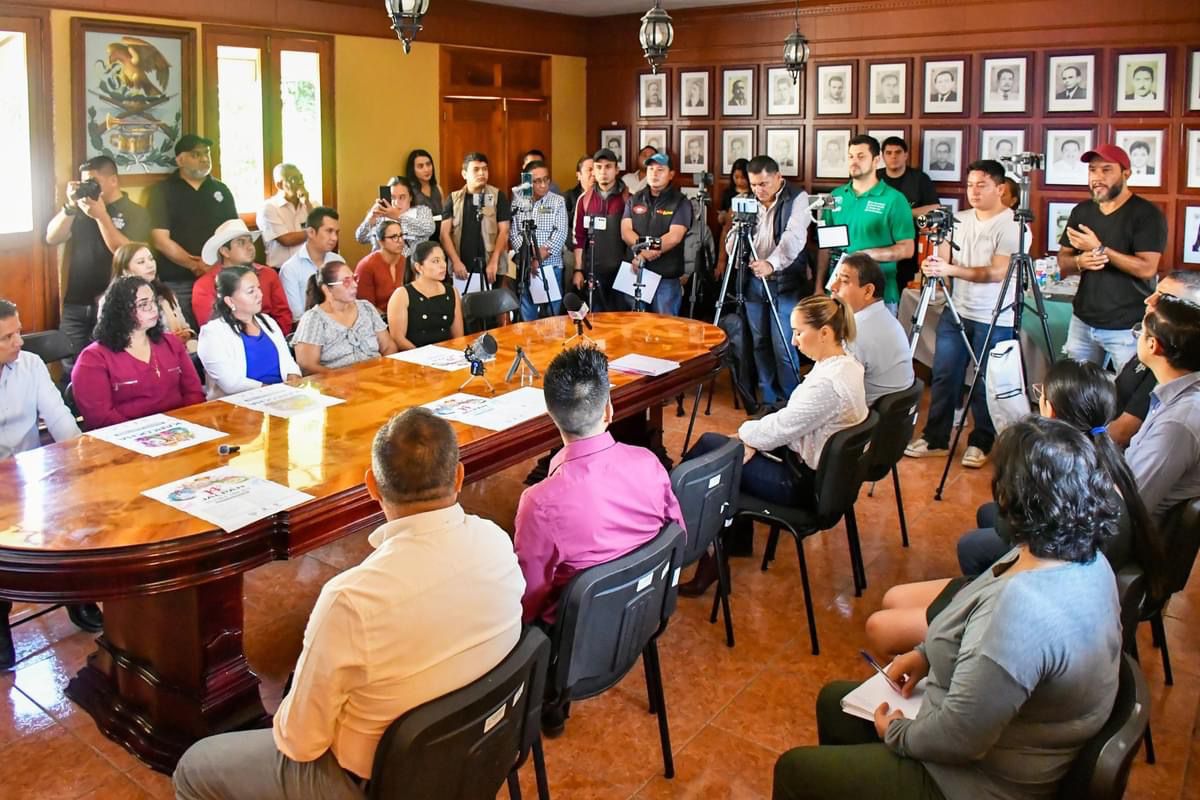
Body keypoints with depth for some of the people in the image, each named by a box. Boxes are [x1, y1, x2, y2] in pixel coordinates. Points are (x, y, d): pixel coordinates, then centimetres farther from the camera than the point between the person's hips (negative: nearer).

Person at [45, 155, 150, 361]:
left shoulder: (135, 213, -1)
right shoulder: (81, 210, 13)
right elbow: (52, 238, 4)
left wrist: (101, 215, -18)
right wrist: (70, 206, -7)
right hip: (75, 305, 4)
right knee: (72, 366, 5)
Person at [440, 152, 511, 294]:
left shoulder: (498, 196, 5)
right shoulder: (454, 199, 10)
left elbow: (503, 232, 0)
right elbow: (445, 233, 5)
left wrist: (493, 262, -10)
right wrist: (456, 261, -7)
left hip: (491, 268, -1)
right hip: (462, 269, 2)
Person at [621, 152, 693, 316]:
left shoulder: (681, 202, -1)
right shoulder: (634, 200, 12)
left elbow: (674, 237, -14)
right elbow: (626, 232, -1)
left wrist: (643, 256, -18)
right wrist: (644, 248, -21)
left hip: (667, 278, -4)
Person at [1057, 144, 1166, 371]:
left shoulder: (1147, 214, -9)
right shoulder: (1081, 211, 9)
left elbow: (1147, 268, -19)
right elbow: (1062, 262, 11)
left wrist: (1099, 249, -21)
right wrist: (1079, 262, -12)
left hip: (1127, 328, -5)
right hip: (1082, 322, 6)